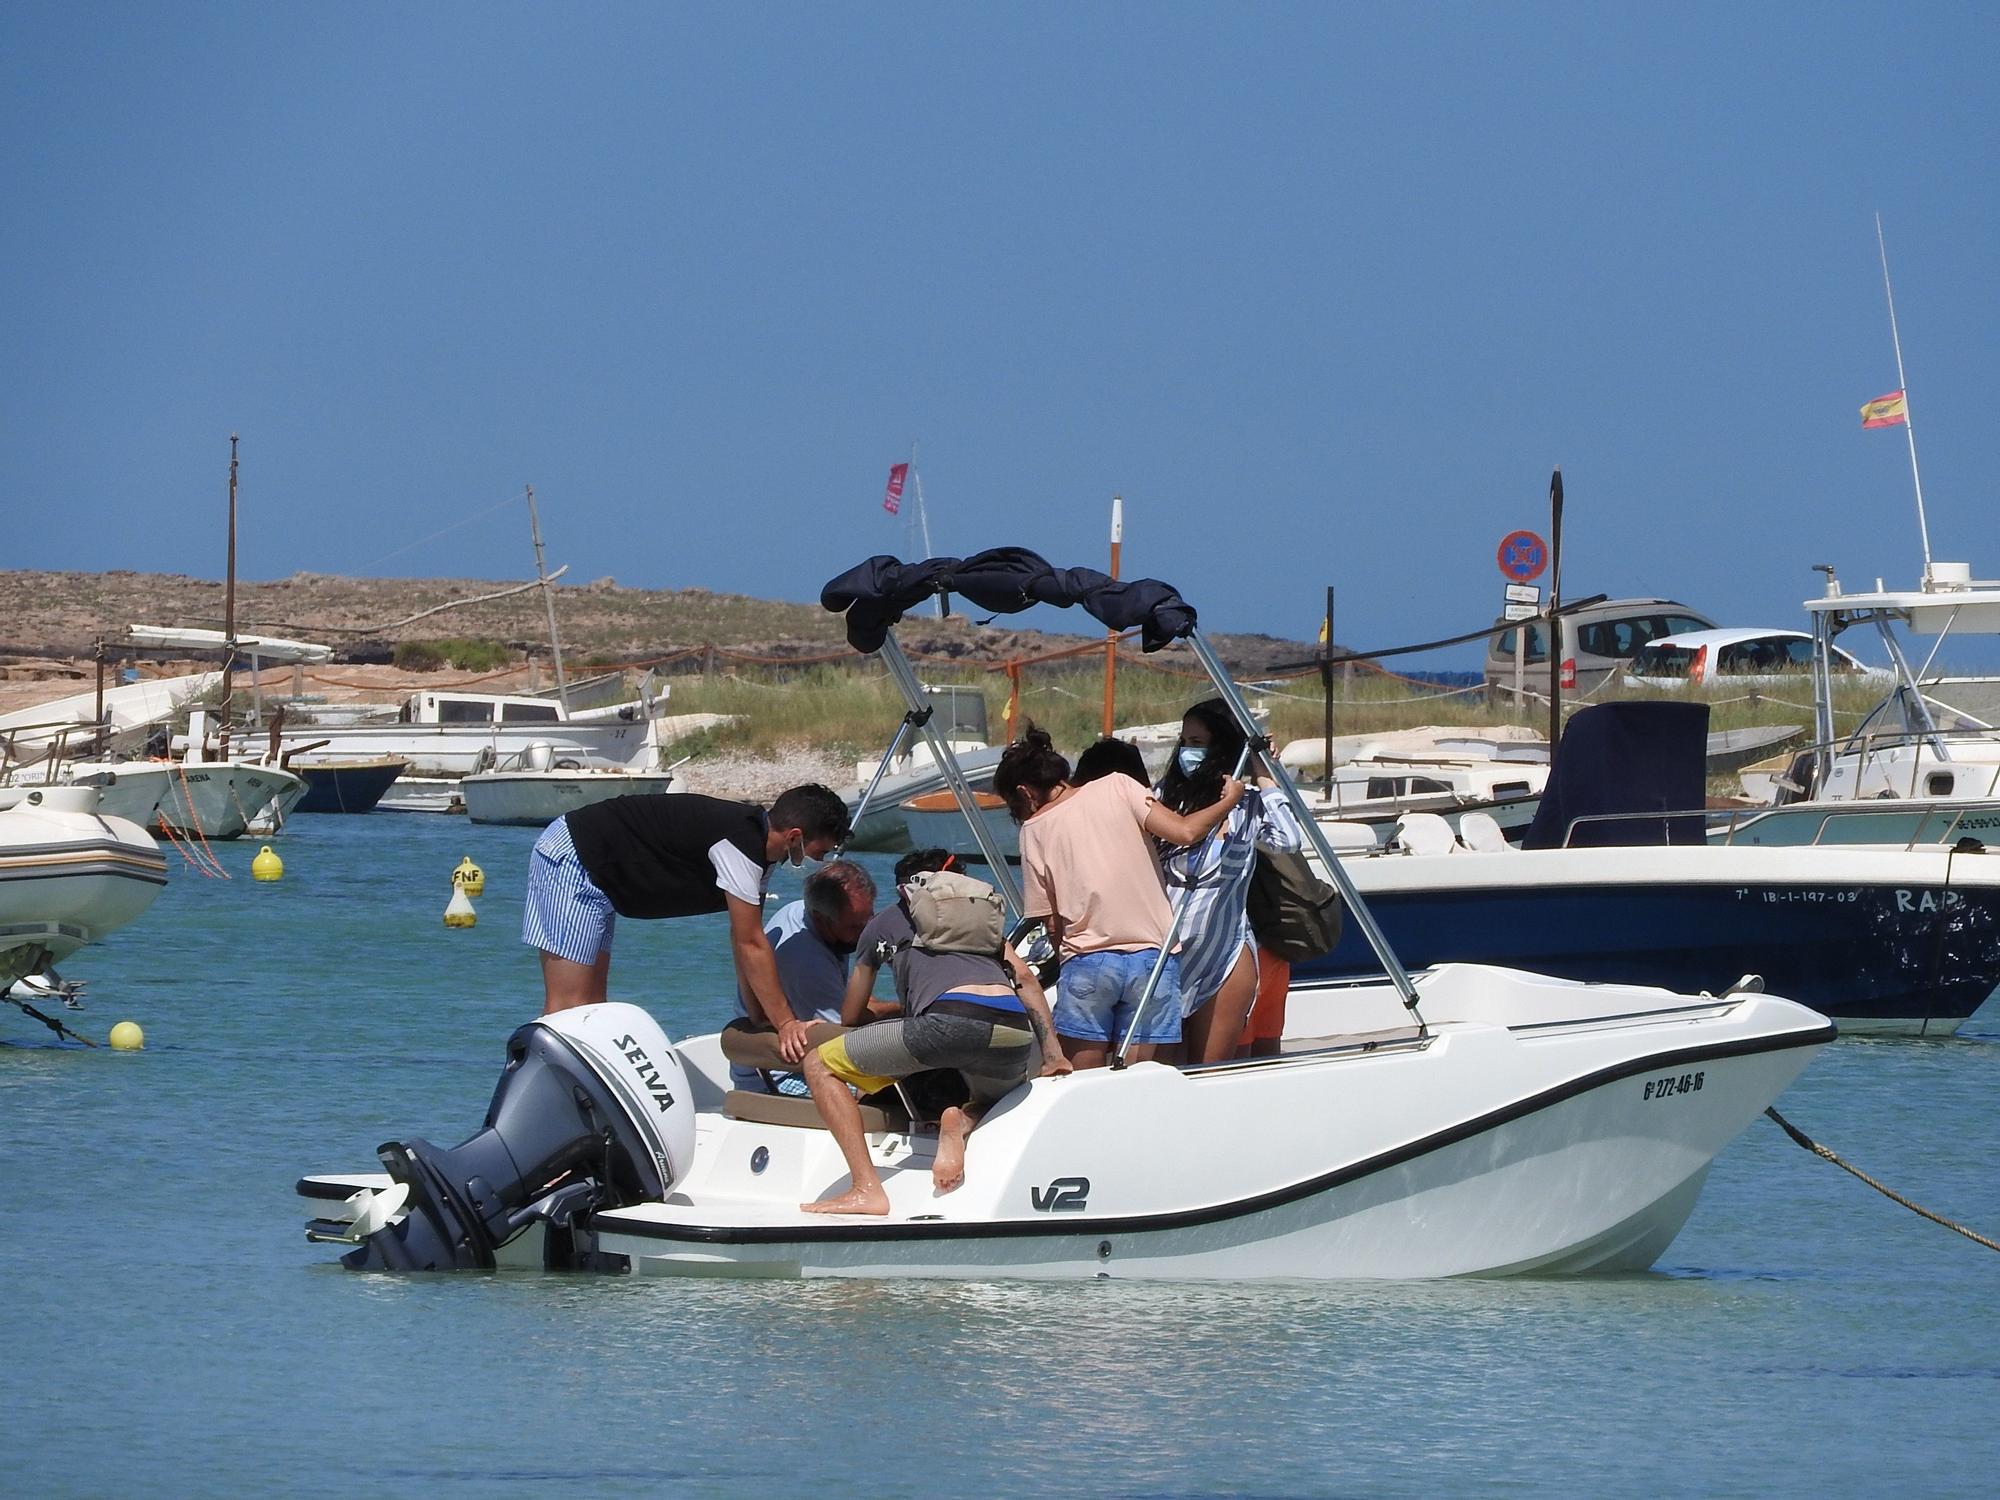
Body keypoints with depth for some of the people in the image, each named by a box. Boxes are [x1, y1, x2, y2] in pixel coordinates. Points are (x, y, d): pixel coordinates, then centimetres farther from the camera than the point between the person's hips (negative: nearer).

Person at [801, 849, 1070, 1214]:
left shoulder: (884, 922, 31)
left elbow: (851, 1018, 39)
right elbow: (1024, 978, 25)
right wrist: (1053, 1054, 23)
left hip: (950, 1018, -4)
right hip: (1015, 1030, 4)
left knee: (820, 1064, 12)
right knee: (995, 1100, 37)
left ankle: (866, 1190, -3)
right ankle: (964, 1122, -3)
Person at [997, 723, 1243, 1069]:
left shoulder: (1034, 830, 6)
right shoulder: (1117, 787, 5)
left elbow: (1052, 925, 5)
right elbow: (1184, 832, -6)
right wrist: (1229, 799, 10)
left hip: (1086, 960, -1)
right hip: (1152, 955, 1)